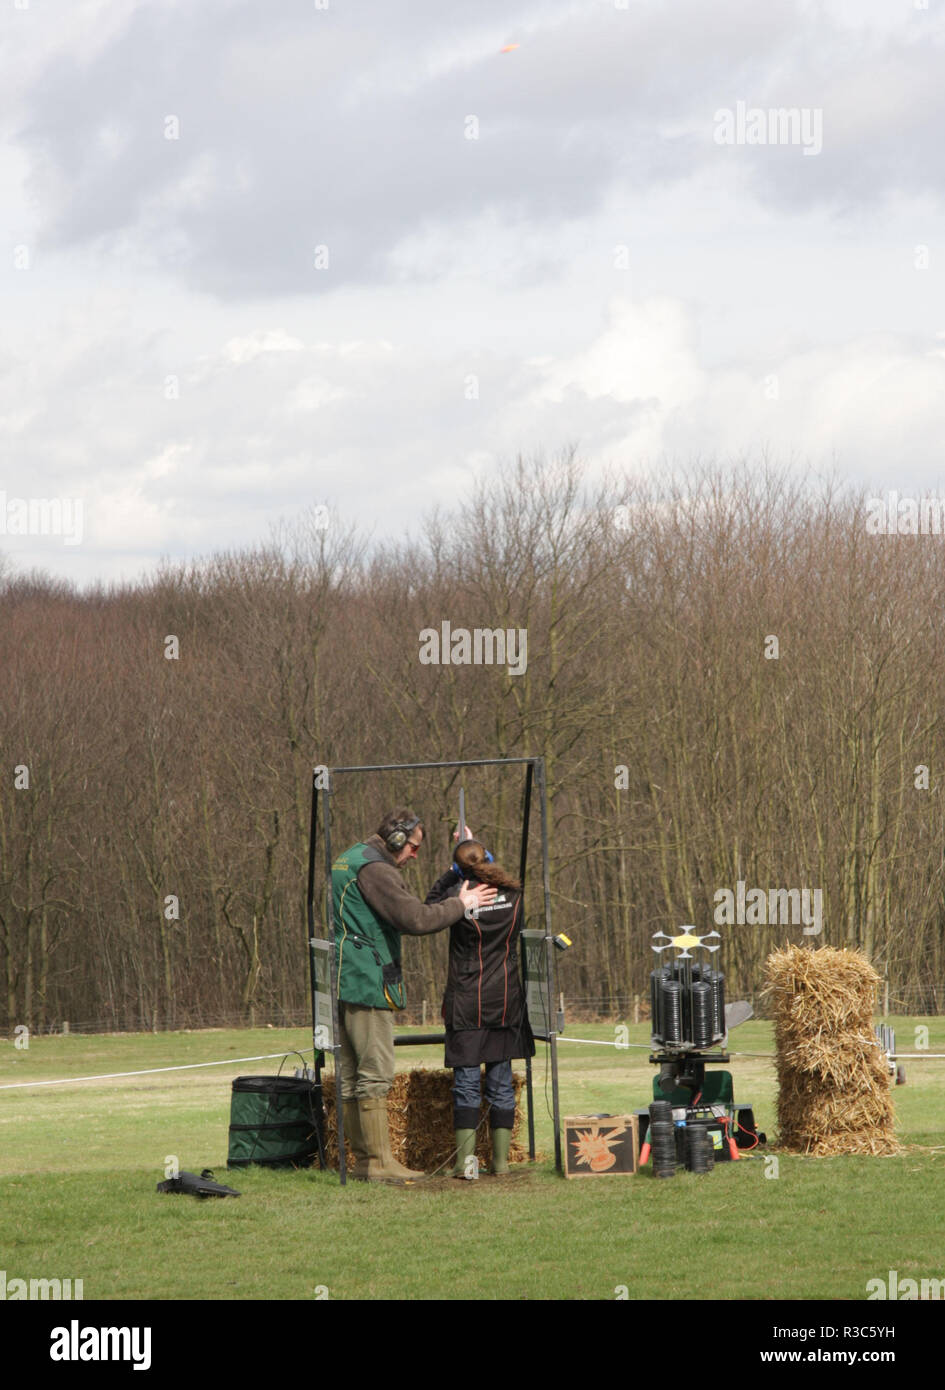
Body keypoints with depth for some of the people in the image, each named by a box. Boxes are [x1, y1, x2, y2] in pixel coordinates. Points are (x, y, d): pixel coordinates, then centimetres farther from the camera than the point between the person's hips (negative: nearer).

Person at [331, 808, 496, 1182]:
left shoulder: (347, 861, 20)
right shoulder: (374, 869, -13)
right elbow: (416, 919, -18)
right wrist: (460, 905, -6)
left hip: (343, 982, 11)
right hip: (367, 982, -10)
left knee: (351, 1076, 10)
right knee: (375, 1073, -9)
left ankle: (363, 1159, 13)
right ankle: (380, 1162, -10)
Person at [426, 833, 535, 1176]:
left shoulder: (460, 898, -14)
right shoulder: (514, 894, -3)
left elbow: (431, 905, 7)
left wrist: (453, 872, 4)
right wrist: (476, 849, 25)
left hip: (467, 1003, -3)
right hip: (506, 1002, 3)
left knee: (466, 1084, -1)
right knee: (501, 1085, 9)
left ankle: (465, 1160, -5)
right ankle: (501, 1159, 11)